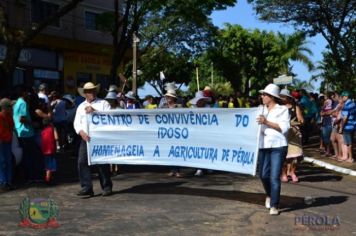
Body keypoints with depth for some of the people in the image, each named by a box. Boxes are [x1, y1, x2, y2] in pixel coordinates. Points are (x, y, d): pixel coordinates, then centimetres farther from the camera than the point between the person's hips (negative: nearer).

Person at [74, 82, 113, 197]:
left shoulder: (103, 103, 7)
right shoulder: (81, 107, 17)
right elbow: (77, 123, 10)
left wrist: (95, 111, -16)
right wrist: (82, 133, -9)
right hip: (86, 138, 3)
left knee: (103, 163, 0)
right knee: (82, 162, -6)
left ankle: (106, 187, 11)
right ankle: (86, 187, -1)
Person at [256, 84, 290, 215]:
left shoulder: (282, 110, 0)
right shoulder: (261, 110, 13)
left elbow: (284, 128, -10)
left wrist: (267, 122, -16)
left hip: (278, 146, -5)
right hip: (263, 145, 5)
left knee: (275, 177, -8)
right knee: (263, 175, 9)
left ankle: (274, 206, 0)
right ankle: (269, 195, 37)